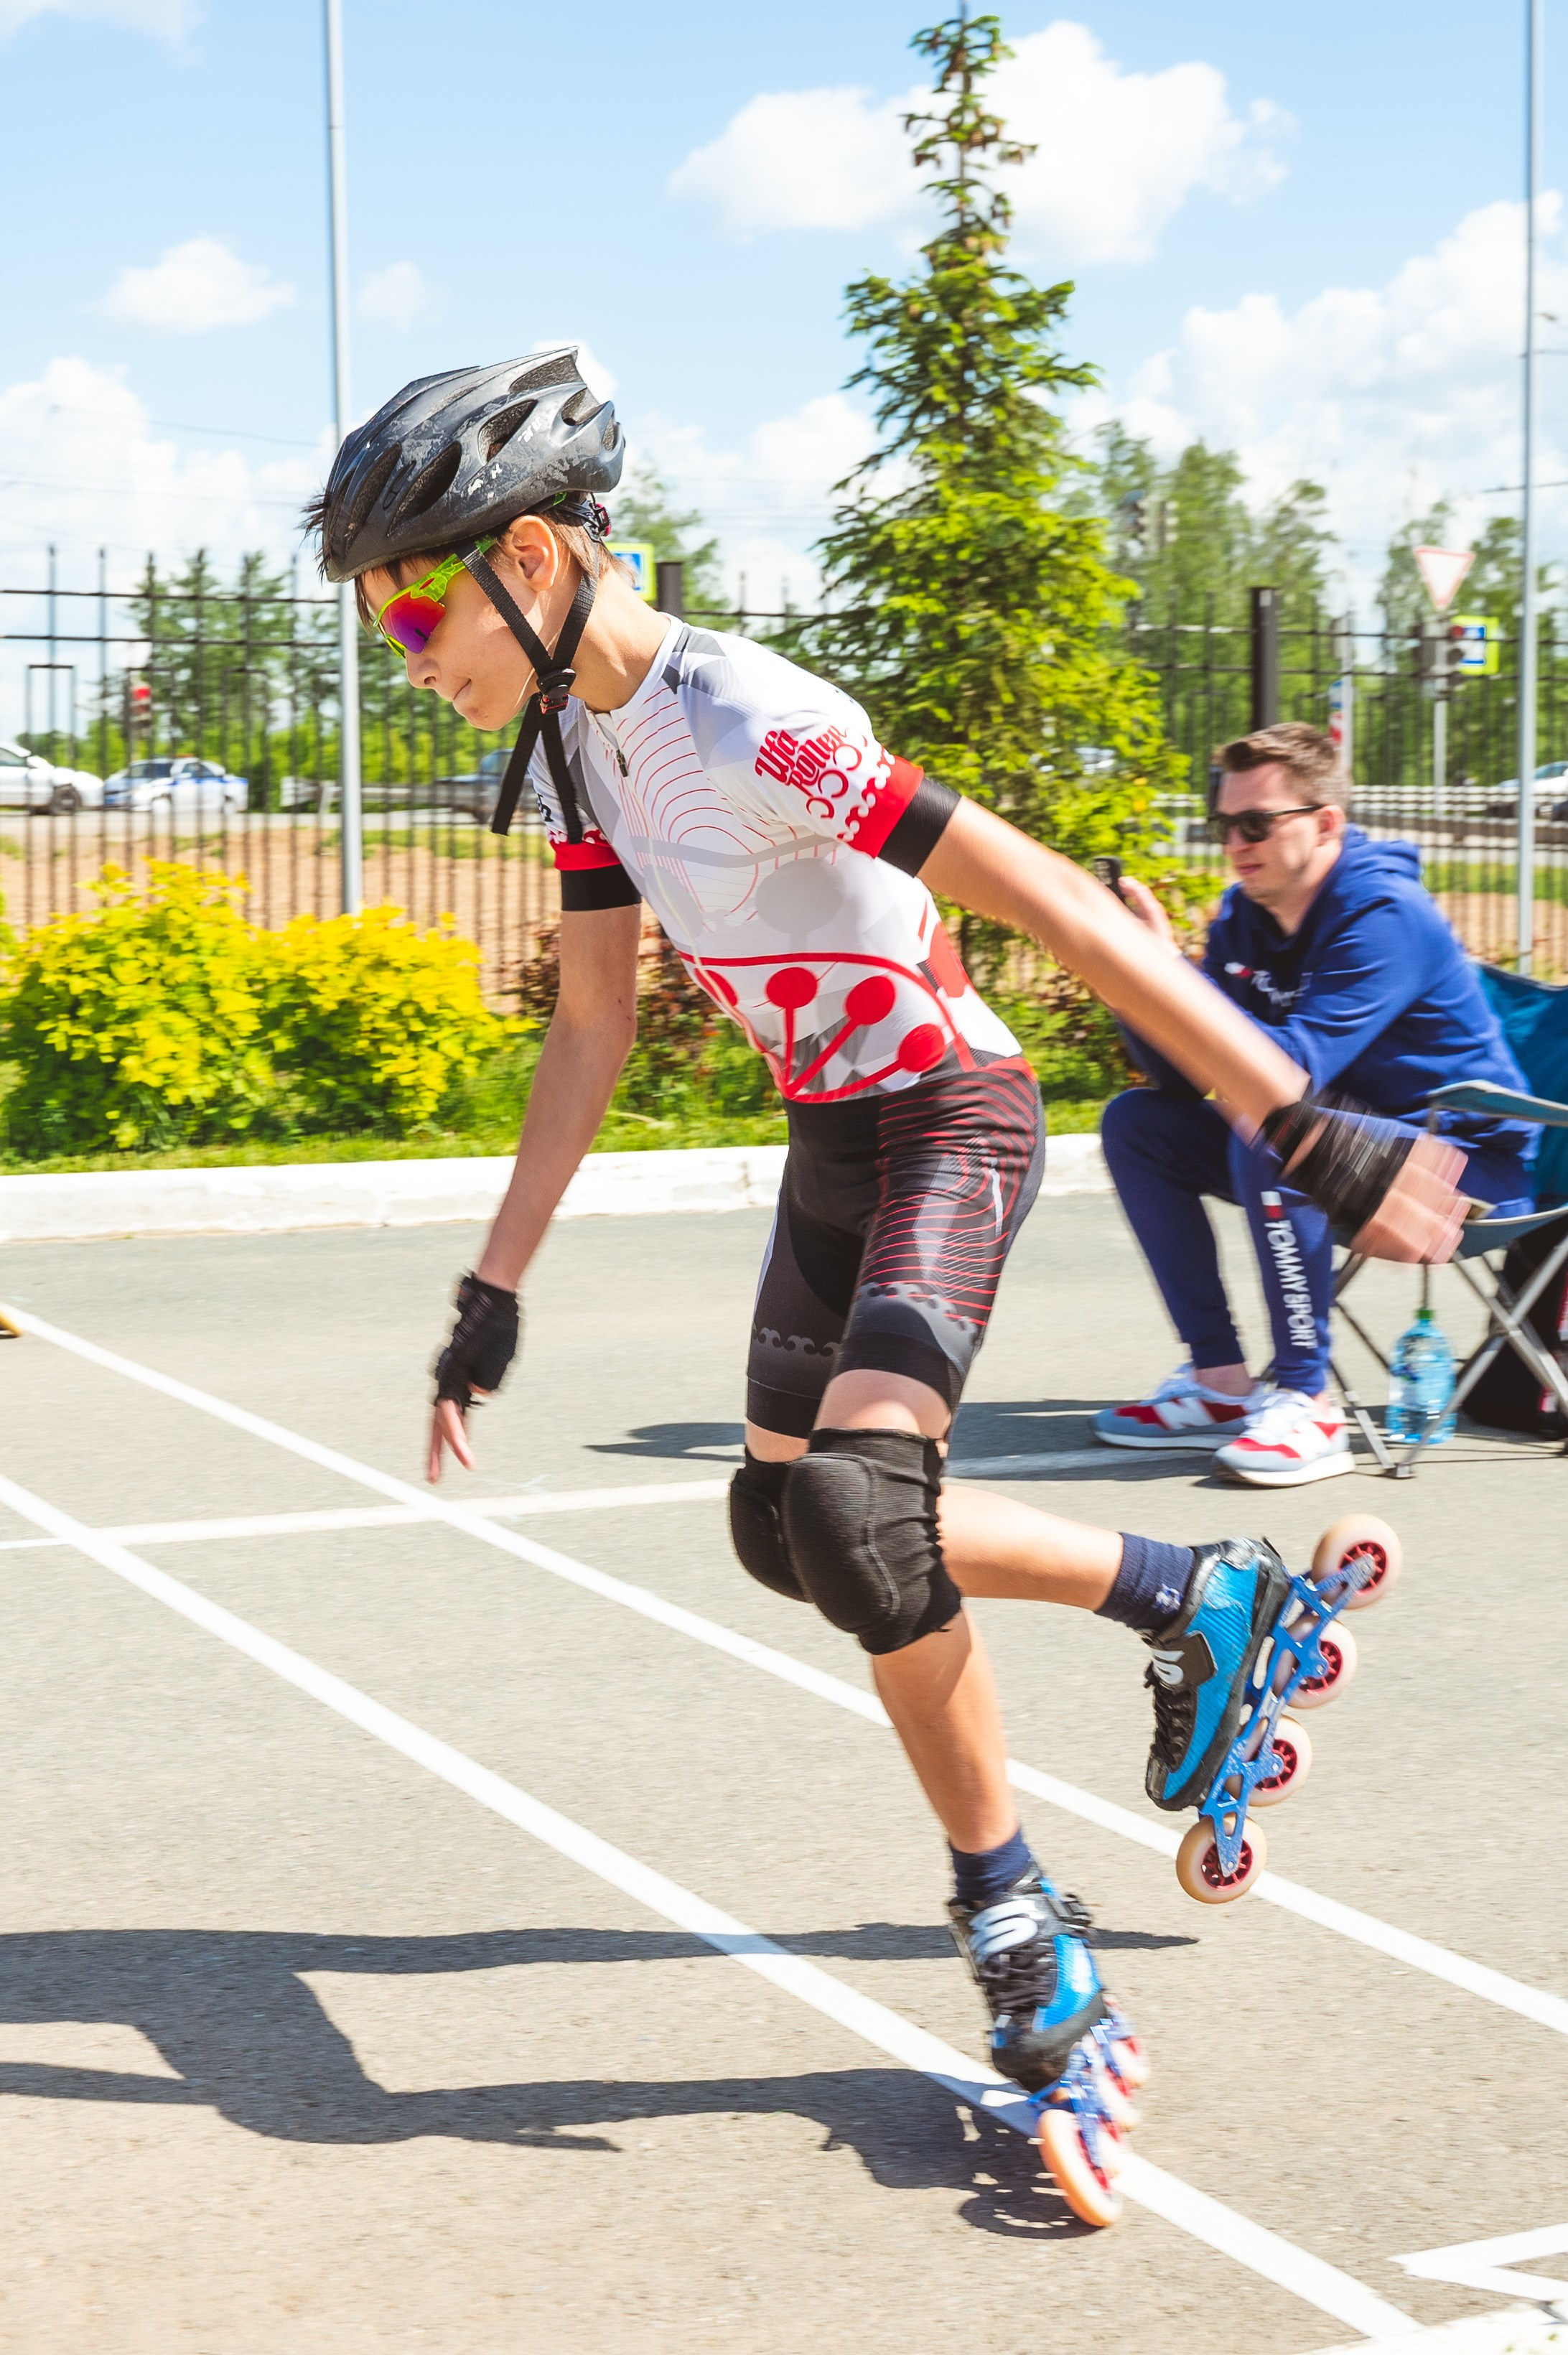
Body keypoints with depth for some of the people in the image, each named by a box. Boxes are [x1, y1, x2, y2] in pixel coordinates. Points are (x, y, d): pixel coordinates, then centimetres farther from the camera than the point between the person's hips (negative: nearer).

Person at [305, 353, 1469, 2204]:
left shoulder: (749, 724, -27)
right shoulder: (580, 744, 0)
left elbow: (1061, 912, -30)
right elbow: (592, 1028, 9)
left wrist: (1307, 1132, -32)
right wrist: (494, 1292, 9)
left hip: (949, 1121, -9)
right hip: (832, 1142, 9)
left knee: (854, 1508, -26)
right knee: (789, 1527, 11)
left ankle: (1011, 1917, -5)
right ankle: (1192, 1595, 25)